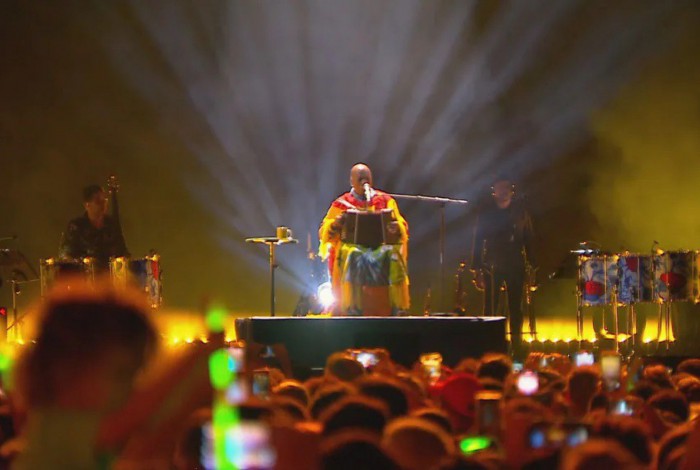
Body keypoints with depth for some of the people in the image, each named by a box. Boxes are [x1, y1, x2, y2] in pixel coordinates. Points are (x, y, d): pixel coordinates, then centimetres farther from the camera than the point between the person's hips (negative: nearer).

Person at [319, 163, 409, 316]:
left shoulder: (385, 200, 16)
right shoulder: (342, 203, 12)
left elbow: (402, 227, 9)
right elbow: (324, 232, 8)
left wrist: (397, 228, -15)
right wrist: (336, 224, -14)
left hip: (381, 244, 1)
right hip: (353, 245, -1)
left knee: (392, 255, -27)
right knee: (354, 258, -32)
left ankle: (393, 309, -26)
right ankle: (353, 310, -31)